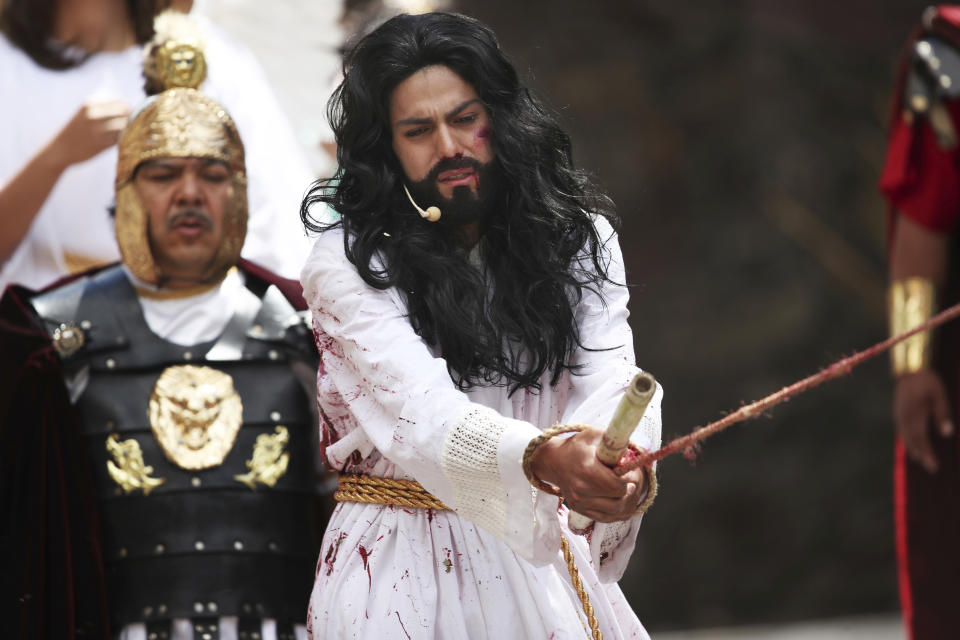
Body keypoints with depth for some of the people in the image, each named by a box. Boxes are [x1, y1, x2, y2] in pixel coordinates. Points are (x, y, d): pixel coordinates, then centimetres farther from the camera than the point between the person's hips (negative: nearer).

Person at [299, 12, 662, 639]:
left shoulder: (579, 237, 0)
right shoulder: (348, 266, -14)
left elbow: (608, 387, -16)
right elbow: (425, 414, -28)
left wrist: (626, 467, -40)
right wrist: (546, 459, -48)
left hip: (543, 555, 4)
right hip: (406, 577, -3)